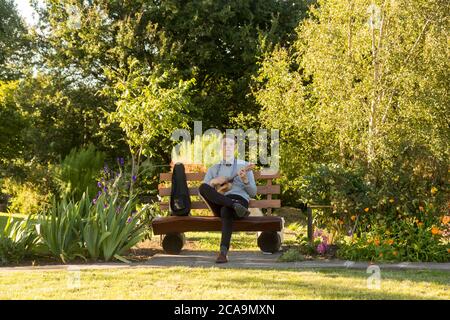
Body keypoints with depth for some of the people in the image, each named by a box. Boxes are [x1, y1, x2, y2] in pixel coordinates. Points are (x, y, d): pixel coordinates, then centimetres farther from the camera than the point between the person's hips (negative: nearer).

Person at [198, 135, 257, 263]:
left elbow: (253, 193, 11)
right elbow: (203, 191, 13)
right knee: (202, 187, -28)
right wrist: (213, 182, -7)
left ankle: (223, 251, -53)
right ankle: (234, 205, -41)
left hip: (239, 199, -2)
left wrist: (245, 180, -10)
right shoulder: (213, 169, 24)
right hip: (219, 204, 3)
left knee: (226, 210, -40)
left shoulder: (244, 166, 18)